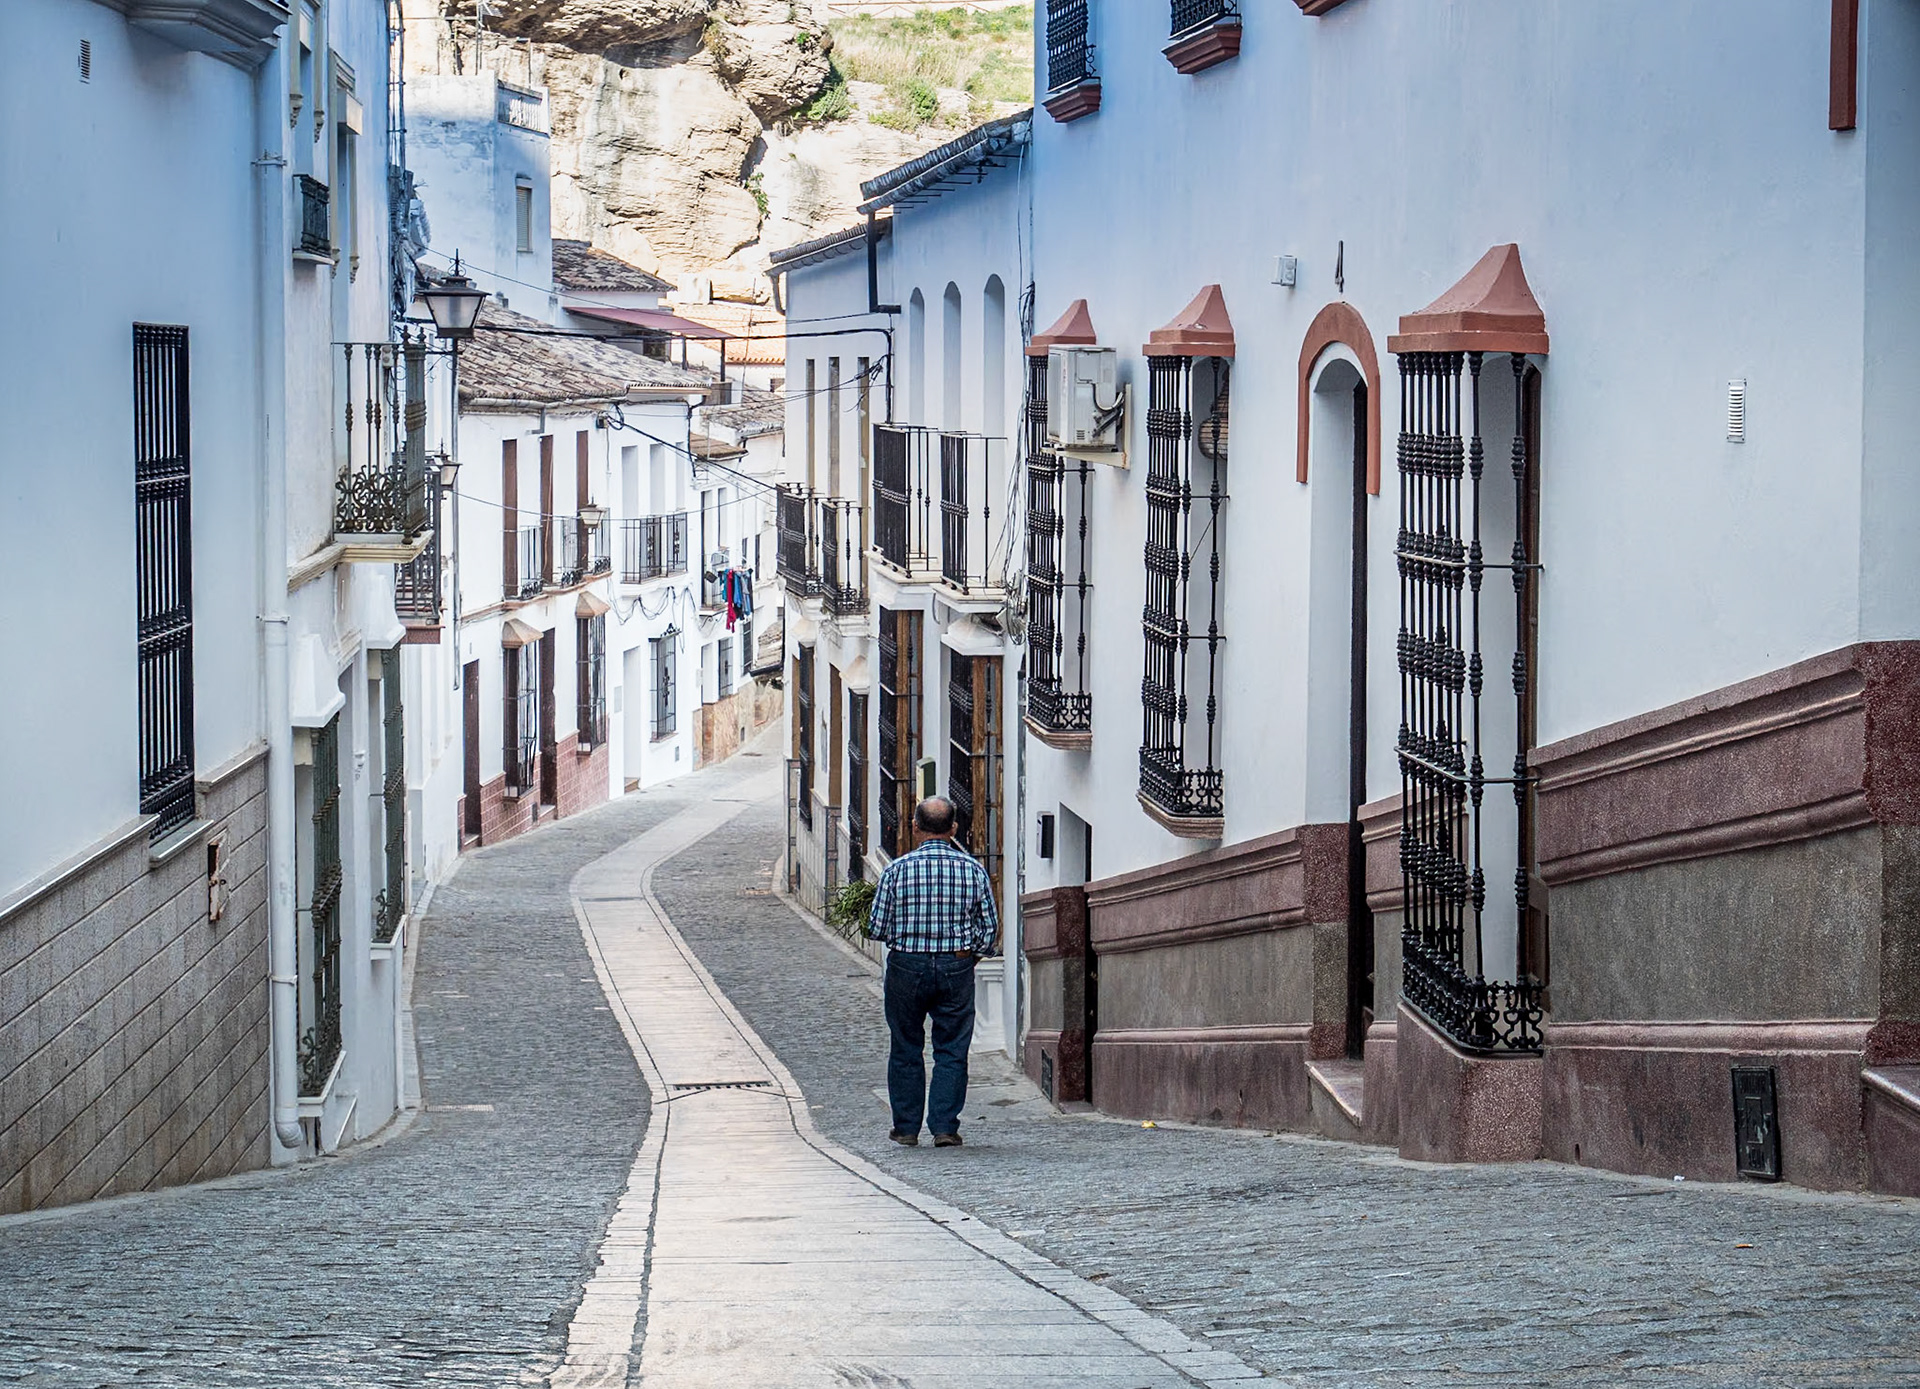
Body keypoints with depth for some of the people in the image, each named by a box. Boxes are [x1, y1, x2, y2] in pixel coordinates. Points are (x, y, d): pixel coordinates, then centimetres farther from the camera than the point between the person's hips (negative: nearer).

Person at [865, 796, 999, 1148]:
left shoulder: (897, 869, -8)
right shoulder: (973, 869, -3)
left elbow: (877, 928, -5)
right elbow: (990, 928, 1)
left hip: (907, 967, -1)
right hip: (957, 968, 1)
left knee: (906, 1050, 11)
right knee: (952, 1051, 6)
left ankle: (906, 1127, 16)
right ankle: (945, 1127, 1)